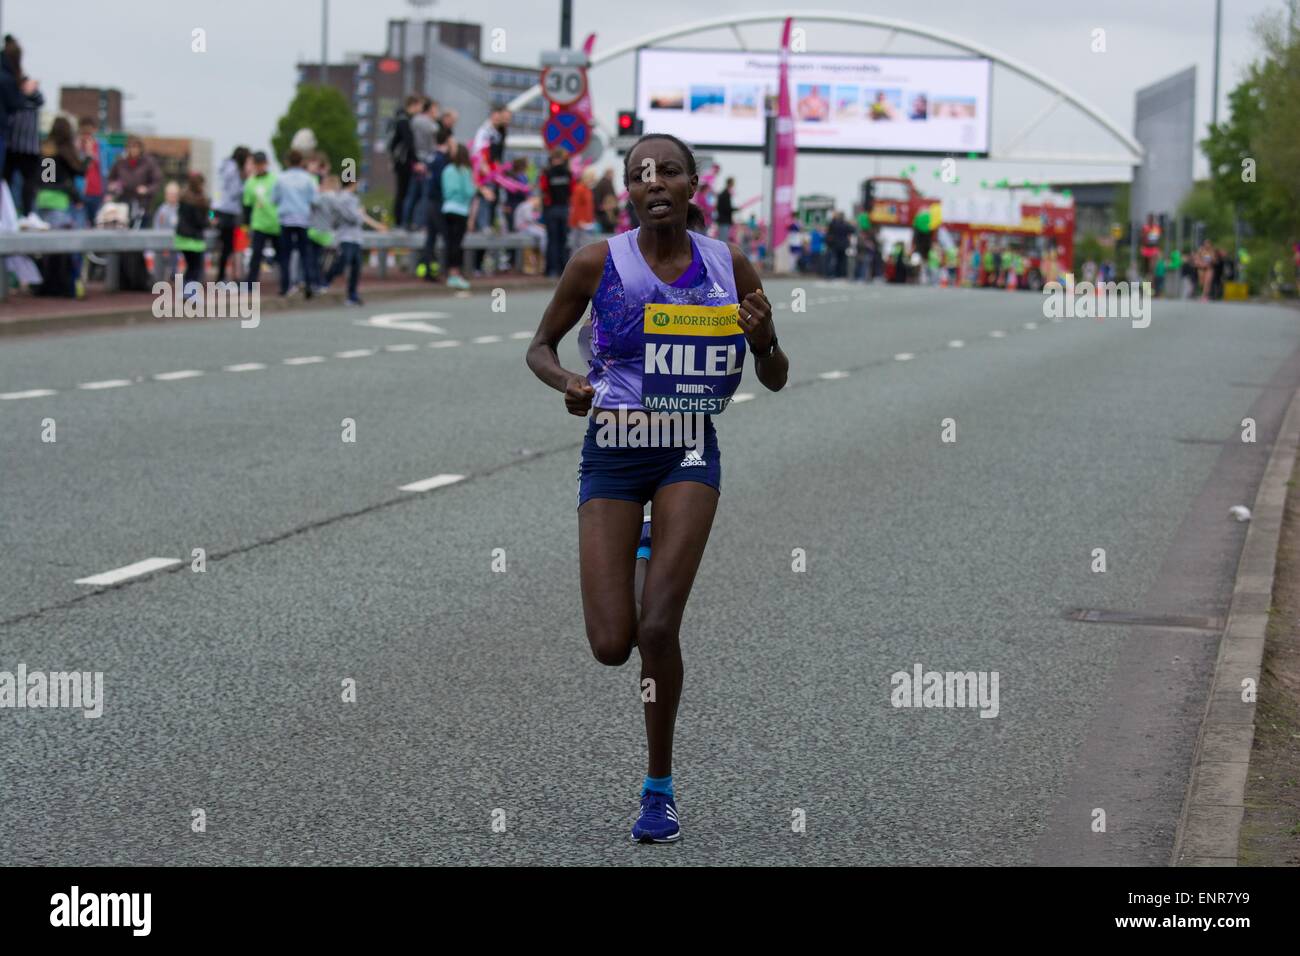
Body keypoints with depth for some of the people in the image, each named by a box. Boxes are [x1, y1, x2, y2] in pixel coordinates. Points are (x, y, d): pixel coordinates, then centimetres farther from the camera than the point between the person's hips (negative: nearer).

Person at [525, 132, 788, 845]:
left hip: (688, 449, 0)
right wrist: (567, 383, -15)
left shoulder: (730, 267, -1)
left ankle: (660, 787, 8)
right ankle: (640, 548, 36)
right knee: (611, 646, -3)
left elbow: (775, 381, 7)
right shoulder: (597, 263, -6)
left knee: (658, 630, -12)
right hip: (612, 453, 0)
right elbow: (540, 348, 7)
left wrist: (762, 340, -15)